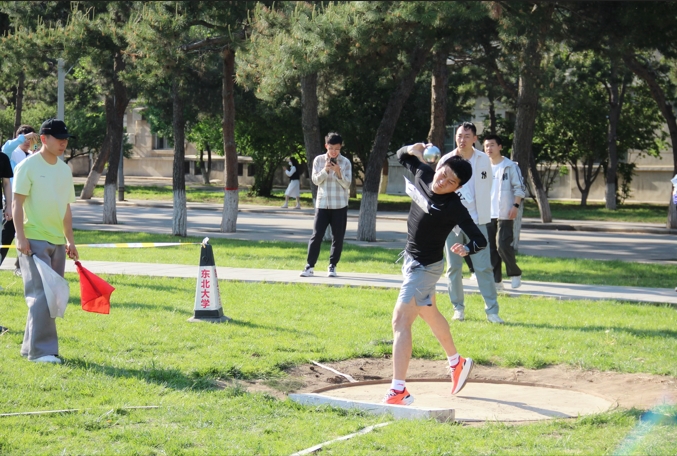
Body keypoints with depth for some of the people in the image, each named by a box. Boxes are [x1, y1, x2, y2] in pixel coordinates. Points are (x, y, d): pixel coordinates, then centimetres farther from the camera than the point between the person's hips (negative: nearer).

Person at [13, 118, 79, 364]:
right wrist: (21, 237, -17)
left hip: (57, 242, 7)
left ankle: (31, 346, 17)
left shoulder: (64, 169, 13)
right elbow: (17, 203, -10)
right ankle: (40, 350, -10)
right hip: (34, 240, -7)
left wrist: (70, 240, 16)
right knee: (41, 295, -12)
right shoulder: (28, 166, -7)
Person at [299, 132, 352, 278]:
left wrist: (338, 172, -20)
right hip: (322, 204, 0)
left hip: (340, 206, 0)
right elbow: (315, 180, -1)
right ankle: (309, 266, 0)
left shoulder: (345, 162, -1)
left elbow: (347, 184, -5)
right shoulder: (318, 160, 2)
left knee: (338, 237, 3)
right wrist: (325, 170, -17)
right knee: (316, 235, -3)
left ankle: (332, 266, 12)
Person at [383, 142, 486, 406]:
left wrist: (466, 249, -45)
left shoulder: (454, 207, -27)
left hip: (426, 267, -9)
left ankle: (398, 391, -22)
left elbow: (480, 240, -26)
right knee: (428, 313, 27)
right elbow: (402, 157, 11)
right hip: (410, 258, 9)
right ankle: (457, 363, 49)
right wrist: (412, 149, -9)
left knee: (401, 320, -19)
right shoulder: (423, 175, -8)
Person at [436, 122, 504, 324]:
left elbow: (487, 188, 10)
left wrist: (483, 214, 7)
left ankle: (492, 310, -4)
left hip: (477, 221, 0)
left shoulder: (483, 160, 2)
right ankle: (458, 308, 17)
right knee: (453, 267, 6)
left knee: (484, 267, -5)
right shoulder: (446, 161, -1)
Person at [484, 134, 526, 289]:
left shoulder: (510, 166, -2)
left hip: (505, 214, -5)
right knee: (491, 248, 3)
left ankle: (515, 273, 6)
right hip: (488, 214, 5)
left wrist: (515, 206, -14)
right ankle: (496, 280, 9)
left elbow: (519, 188, -4)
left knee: (503, 245, -14)